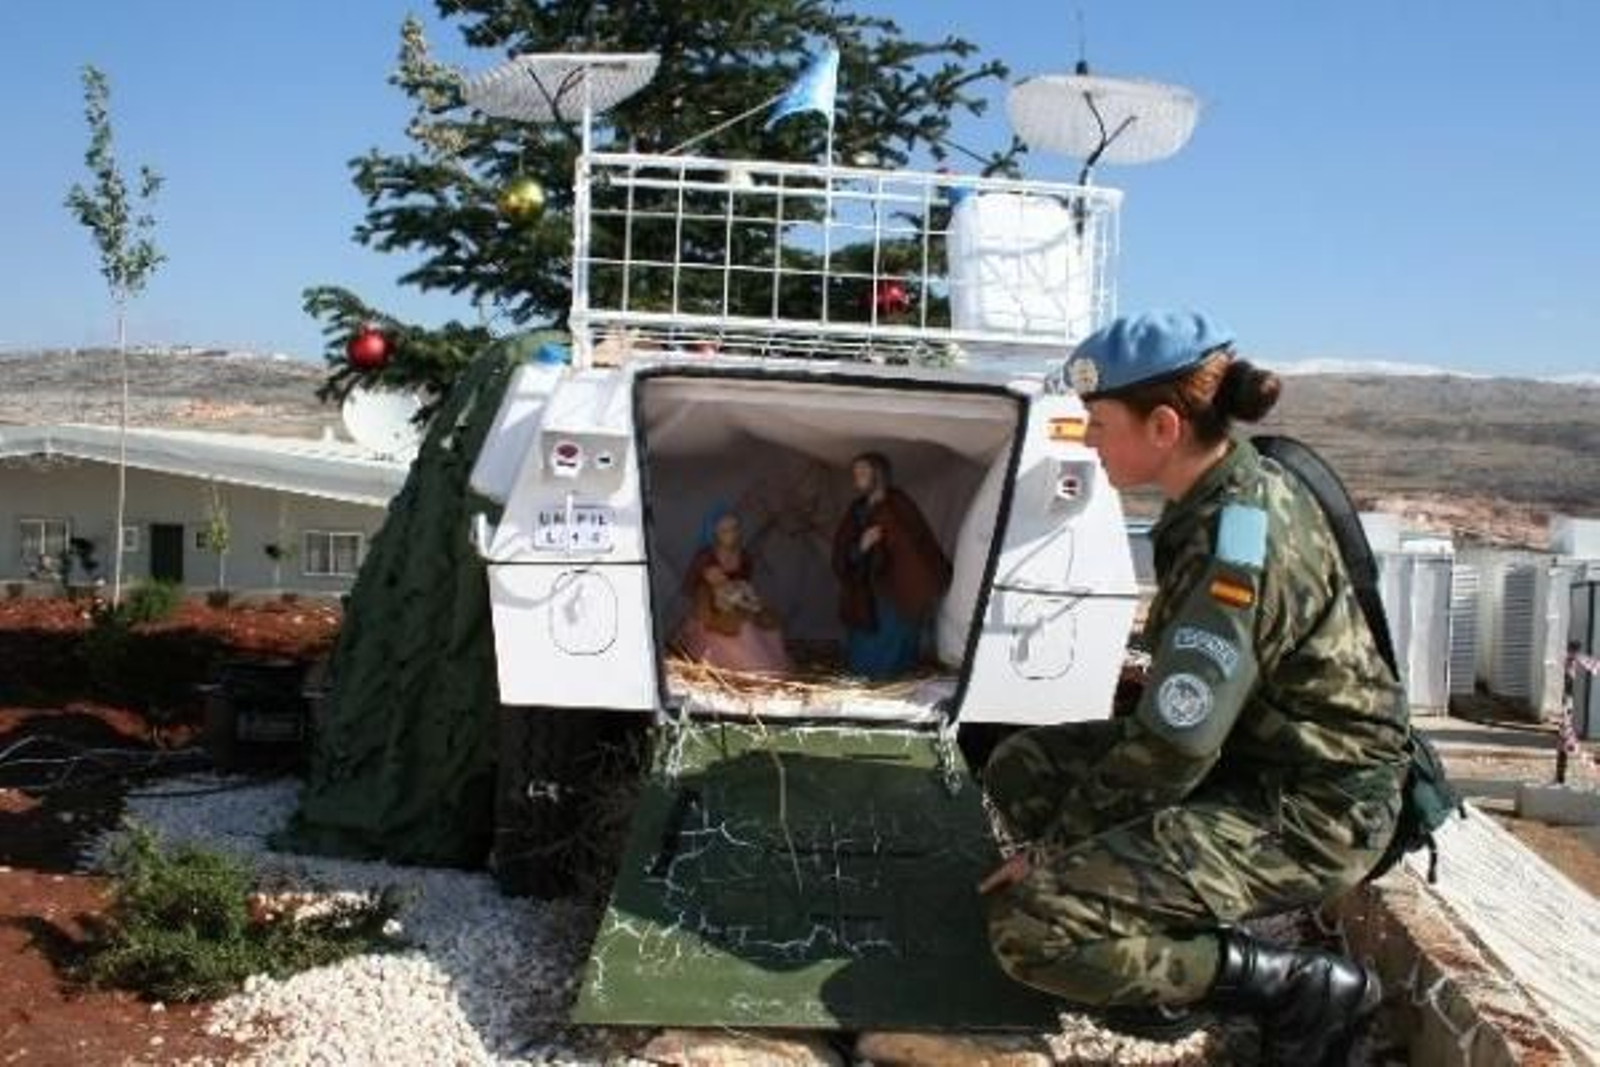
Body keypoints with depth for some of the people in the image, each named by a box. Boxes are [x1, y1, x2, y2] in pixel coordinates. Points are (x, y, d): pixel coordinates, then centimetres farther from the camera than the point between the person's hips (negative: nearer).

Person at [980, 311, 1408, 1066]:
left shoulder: (1237, 540, -25)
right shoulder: (1233, 492, 4)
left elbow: (1173, 751, -24)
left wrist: (1055, 848, -10)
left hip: (1309, 811, -10)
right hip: (1252, 755, 10)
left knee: (1031, 927, -20)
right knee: (1020, 768, 10)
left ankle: (1301, 987, -5)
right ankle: (1187, 952, 6)